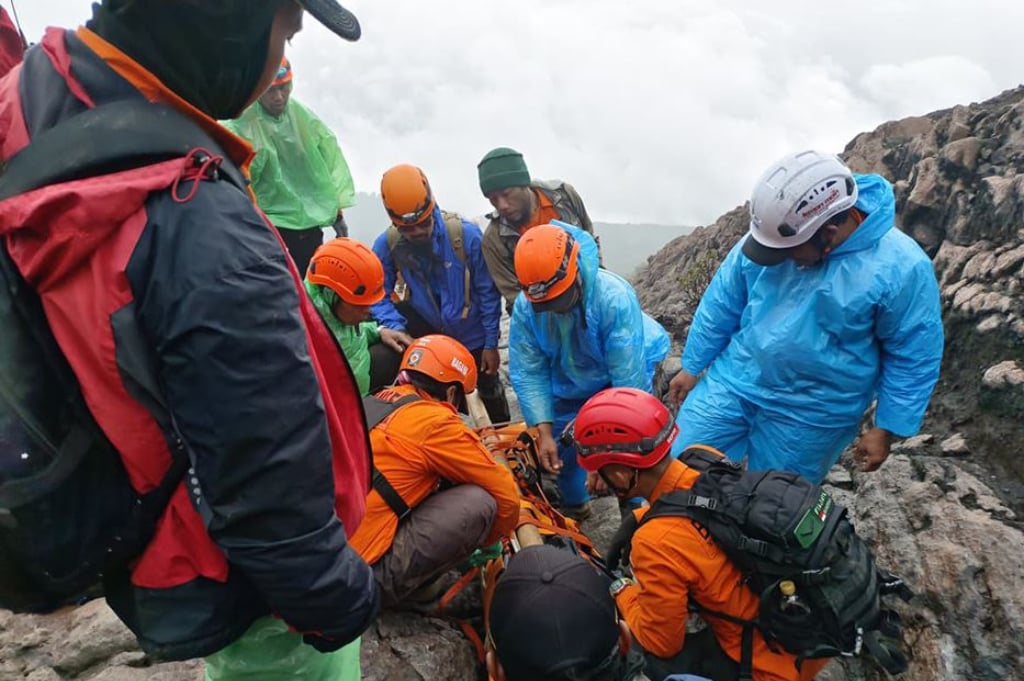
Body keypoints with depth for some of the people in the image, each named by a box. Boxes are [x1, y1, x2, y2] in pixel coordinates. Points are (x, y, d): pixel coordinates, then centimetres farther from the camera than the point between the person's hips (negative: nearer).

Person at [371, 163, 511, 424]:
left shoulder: (466, 234, -27)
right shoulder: (387, 245, -20)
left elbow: (488, 292, -19)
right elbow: (378, 296, -17)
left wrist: (491, 343, -14)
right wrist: (397, 328, -35)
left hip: (472, 332, -1)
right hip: (430, 331, 1)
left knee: (489, 387, 18)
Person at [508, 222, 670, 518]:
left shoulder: (615, 297, -38)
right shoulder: (524, 306, -25)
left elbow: (628, 378, -34)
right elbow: (528, 373, -22)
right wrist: (544, 432, -28)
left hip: (618, 375, -3)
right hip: (568, 386, 4)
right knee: (562, 450, 8)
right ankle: (574, 506, 38)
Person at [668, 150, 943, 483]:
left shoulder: (900, 268, -19)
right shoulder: (774, 232, -11)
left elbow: (913, 360, -9)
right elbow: (721, 305, 0)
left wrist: (886, 430, -6)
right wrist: (692, 367, 5)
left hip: (811, 413, -2)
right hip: (732, 382, 3)